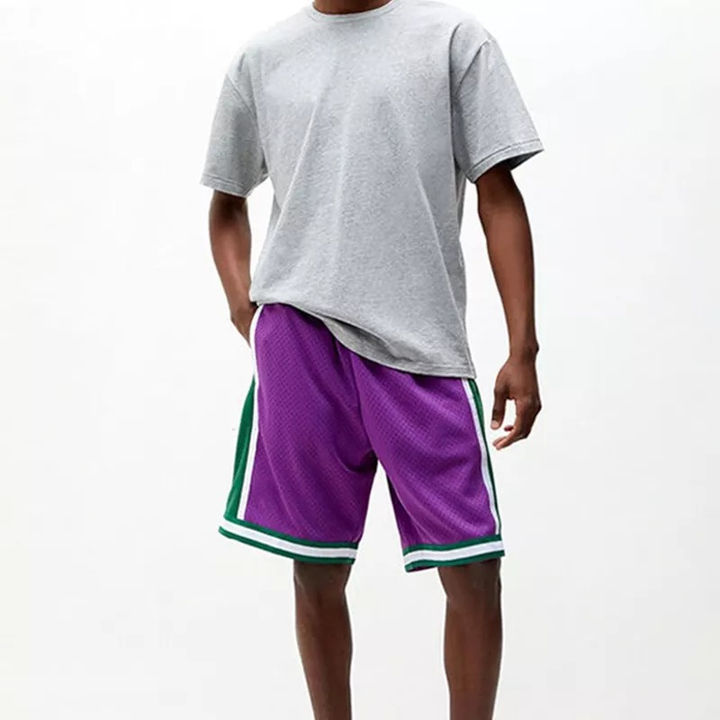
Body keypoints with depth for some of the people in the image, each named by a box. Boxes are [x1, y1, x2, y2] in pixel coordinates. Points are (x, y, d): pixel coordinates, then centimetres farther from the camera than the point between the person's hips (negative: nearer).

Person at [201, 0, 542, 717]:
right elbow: (227, 205, 23)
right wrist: (245, 310, 5)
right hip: (298, 341, 2)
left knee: (474, 572, -4)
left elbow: (500, 198, 2)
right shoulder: (261, 58, 13)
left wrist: (522, 350, -5)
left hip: (421, 343, -2)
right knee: (317, 573, 8)